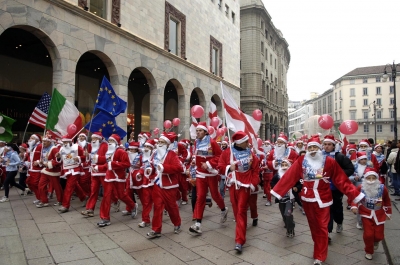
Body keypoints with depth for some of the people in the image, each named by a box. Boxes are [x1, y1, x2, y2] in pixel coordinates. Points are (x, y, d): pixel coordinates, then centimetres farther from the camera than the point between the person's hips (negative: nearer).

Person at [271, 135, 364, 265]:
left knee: (322, 227, 4)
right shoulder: (301, 161, -5)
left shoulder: (329, 162, -8)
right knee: (313, 225, 17)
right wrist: (277, 192, -10)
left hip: (322, 199, -2)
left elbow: (342, 180, -6)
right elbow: (289, 177, -7)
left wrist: (356, 195, -9)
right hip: (307, 198, 2)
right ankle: (319, 247, 40)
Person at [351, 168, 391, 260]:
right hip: (366, 214, -1)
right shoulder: (361, 188, -16)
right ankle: (368, 251, 22)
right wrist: (354, 206, -17)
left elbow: (387, 201, 4)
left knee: (379, 235, 4)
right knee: (368, 234, -4)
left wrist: (388, 213, 12)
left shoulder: (382, 188, -14)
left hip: (379, 215, 1)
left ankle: (376, 241, 43)